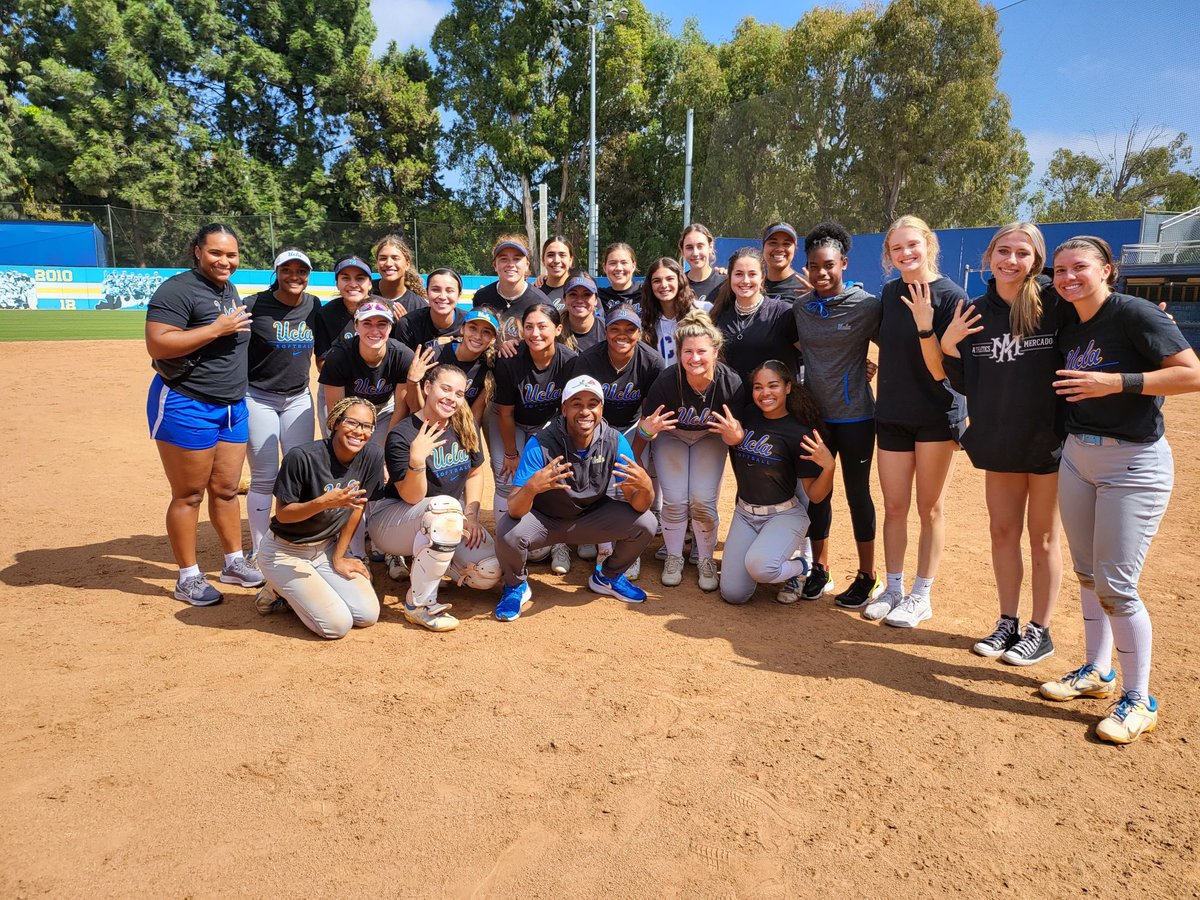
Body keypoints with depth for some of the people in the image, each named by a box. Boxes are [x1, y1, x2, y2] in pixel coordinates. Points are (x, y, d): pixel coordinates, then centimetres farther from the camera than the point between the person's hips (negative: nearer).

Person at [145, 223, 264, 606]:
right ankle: (188, 578, 13)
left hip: (232, 406, 8)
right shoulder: (179, 289, -14)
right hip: (186, 406, -8)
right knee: (189, 495, 1)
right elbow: (157, 345, -23)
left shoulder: (230, 290, 13)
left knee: (226, 490, 15)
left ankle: (234, 563, 27)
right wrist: (216, 329, -24)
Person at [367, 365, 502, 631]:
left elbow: (475, 473, 9)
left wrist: (470, 515, -4)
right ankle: (418, 603, -24)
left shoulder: (466, 426, -2)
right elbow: (411, 497, -22)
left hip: (449, 518, 6)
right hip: (392, 521, -5)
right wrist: (417, 460, -39)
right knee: (446, 507, -39)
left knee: (489, 574, -18)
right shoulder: (402, 436, -19)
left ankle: (422, 560, 12)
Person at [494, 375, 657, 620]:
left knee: (645, 523, -17)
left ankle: (607, 577, 14)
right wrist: (531, 488, -56)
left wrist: (645, 487, -42)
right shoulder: (540, 445, -27)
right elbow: (514, 510, -33)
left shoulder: (615, 442, -17)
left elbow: (638, 505, -17)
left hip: (591, 518, 3)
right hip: (543, 519, -3)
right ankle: (516, 586, 3)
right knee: (507, 531, -33)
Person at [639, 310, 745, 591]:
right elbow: (644, 426, -18)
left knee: (703, 501, -11)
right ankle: (674, 557, 16)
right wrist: (649, 429, -40)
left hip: (709, 439, 0)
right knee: (675, 501, -10)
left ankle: (706, 559, 14)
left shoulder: (731, 383, -30)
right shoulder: (666, 381, -32)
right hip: (671, 436, 0)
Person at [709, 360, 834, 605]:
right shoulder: (748, 415, -2)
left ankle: (798, 568, 1)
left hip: (784, 515, -5)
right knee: (733, 594, -3)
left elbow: (815, 495, -12)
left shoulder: (799, 433, -14)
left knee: (758, 566, -34)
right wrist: (734, 437, -10)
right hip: (744, 513, 5)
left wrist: (828, 467, -32)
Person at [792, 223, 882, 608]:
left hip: (854, 416, -4)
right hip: (814, 413, 5)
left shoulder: (867, 305, -11)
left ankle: (867, 577, 21)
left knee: (857, 494, 6)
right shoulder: (800, 306, 3)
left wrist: (870, 370, -10)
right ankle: (820, 570, 27)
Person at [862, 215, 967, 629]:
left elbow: (941, 369, -17)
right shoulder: (890, 293, 5)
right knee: (894, 506, 9)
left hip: (937, 416, -5)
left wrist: (925, 323, -28)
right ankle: (893, 589, 22)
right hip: (892, 413, 5)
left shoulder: (951, 296, -11)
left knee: (929, 508, 5)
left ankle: (921, 596, 17)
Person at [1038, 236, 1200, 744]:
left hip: (1134, 463, -7)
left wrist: (1115, 382, -27)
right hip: (1077, 456, 8)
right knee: (1086, 573, 14)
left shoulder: (1134, 314, -14)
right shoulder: (1067, 331, 8)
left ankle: (1139, 700, 10)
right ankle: (1097, 672, 30)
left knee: (1115, 584, -6)